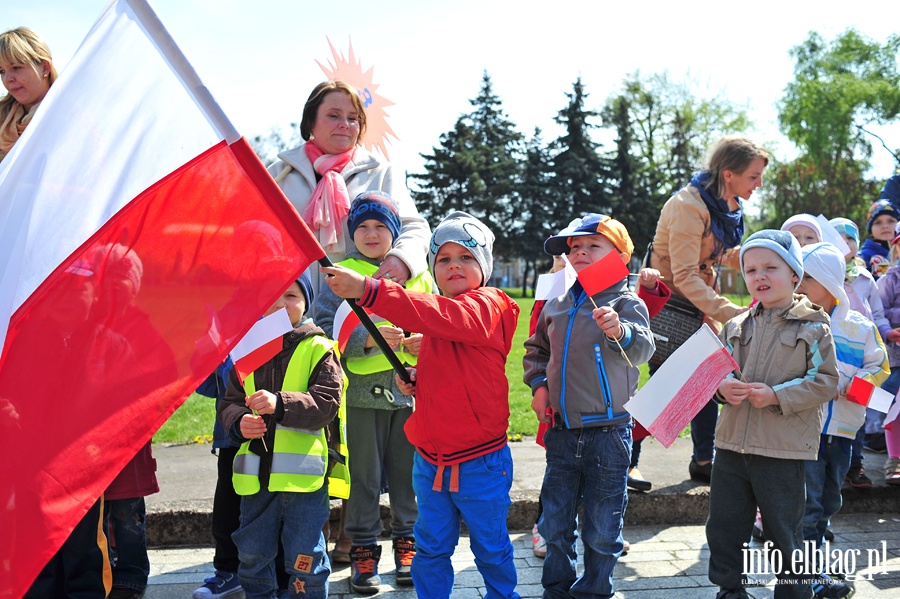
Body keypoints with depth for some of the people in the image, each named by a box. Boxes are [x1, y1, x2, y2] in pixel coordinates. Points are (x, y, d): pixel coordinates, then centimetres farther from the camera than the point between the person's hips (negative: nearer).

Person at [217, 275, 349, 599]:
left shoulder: (319, 348, -2)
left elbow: (327, 401, -13)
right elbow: (229, 402, 10)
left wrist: (281, 404, -27)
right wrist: (238, 421, -13)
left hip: (304, 472, -4)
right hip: (256, 472, 4)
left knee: (305, 558, 2)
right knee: (252, 555, 16)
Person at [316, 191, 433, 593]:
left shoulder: (418, 275, 10)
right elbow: (324, 328, -5)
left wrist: (425, 342, -7)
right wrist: (368, 338, -18)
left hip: (411, 389, 2)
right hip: (362, 391, -2)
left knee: (408, 471, 8)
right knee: (364, 475, 3)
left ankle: (407, 543, 24)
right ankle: (363, 551, 16)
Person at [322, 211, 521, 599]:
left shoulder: (487, 306, -14)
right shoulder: (439, 313, 9)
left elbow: (442, 316, -36)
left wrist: (368, 290, -45)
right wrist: (416, 380, 0)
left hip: (480, 462, -6)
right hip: (430, 460, 6)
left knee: (491, 548, 12)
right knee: (431, 549, 15)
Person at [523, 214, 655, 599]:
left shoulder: (626, 303, -7)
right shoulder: (555, 306, 7)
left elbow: (642, 350, -25)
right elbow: (536, 349, 23)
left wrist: (620, 331, -46)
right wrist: (538, 385, 6)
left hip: (607, 432, -4)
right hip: (561, 432, 5)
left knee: (602, 529, 6)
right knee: (554, 523, 13)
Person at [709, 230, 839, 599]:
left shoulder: (813, 328, -4)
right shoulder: (736, 327, 8)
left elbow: (825, 381, -9)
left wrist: (777, 396, -19)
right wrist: (722, 388, -11)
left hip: (783, 451, -4)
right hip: (731, 444, 5)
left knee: (784, 531, 7)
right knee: (724, 526, 11)